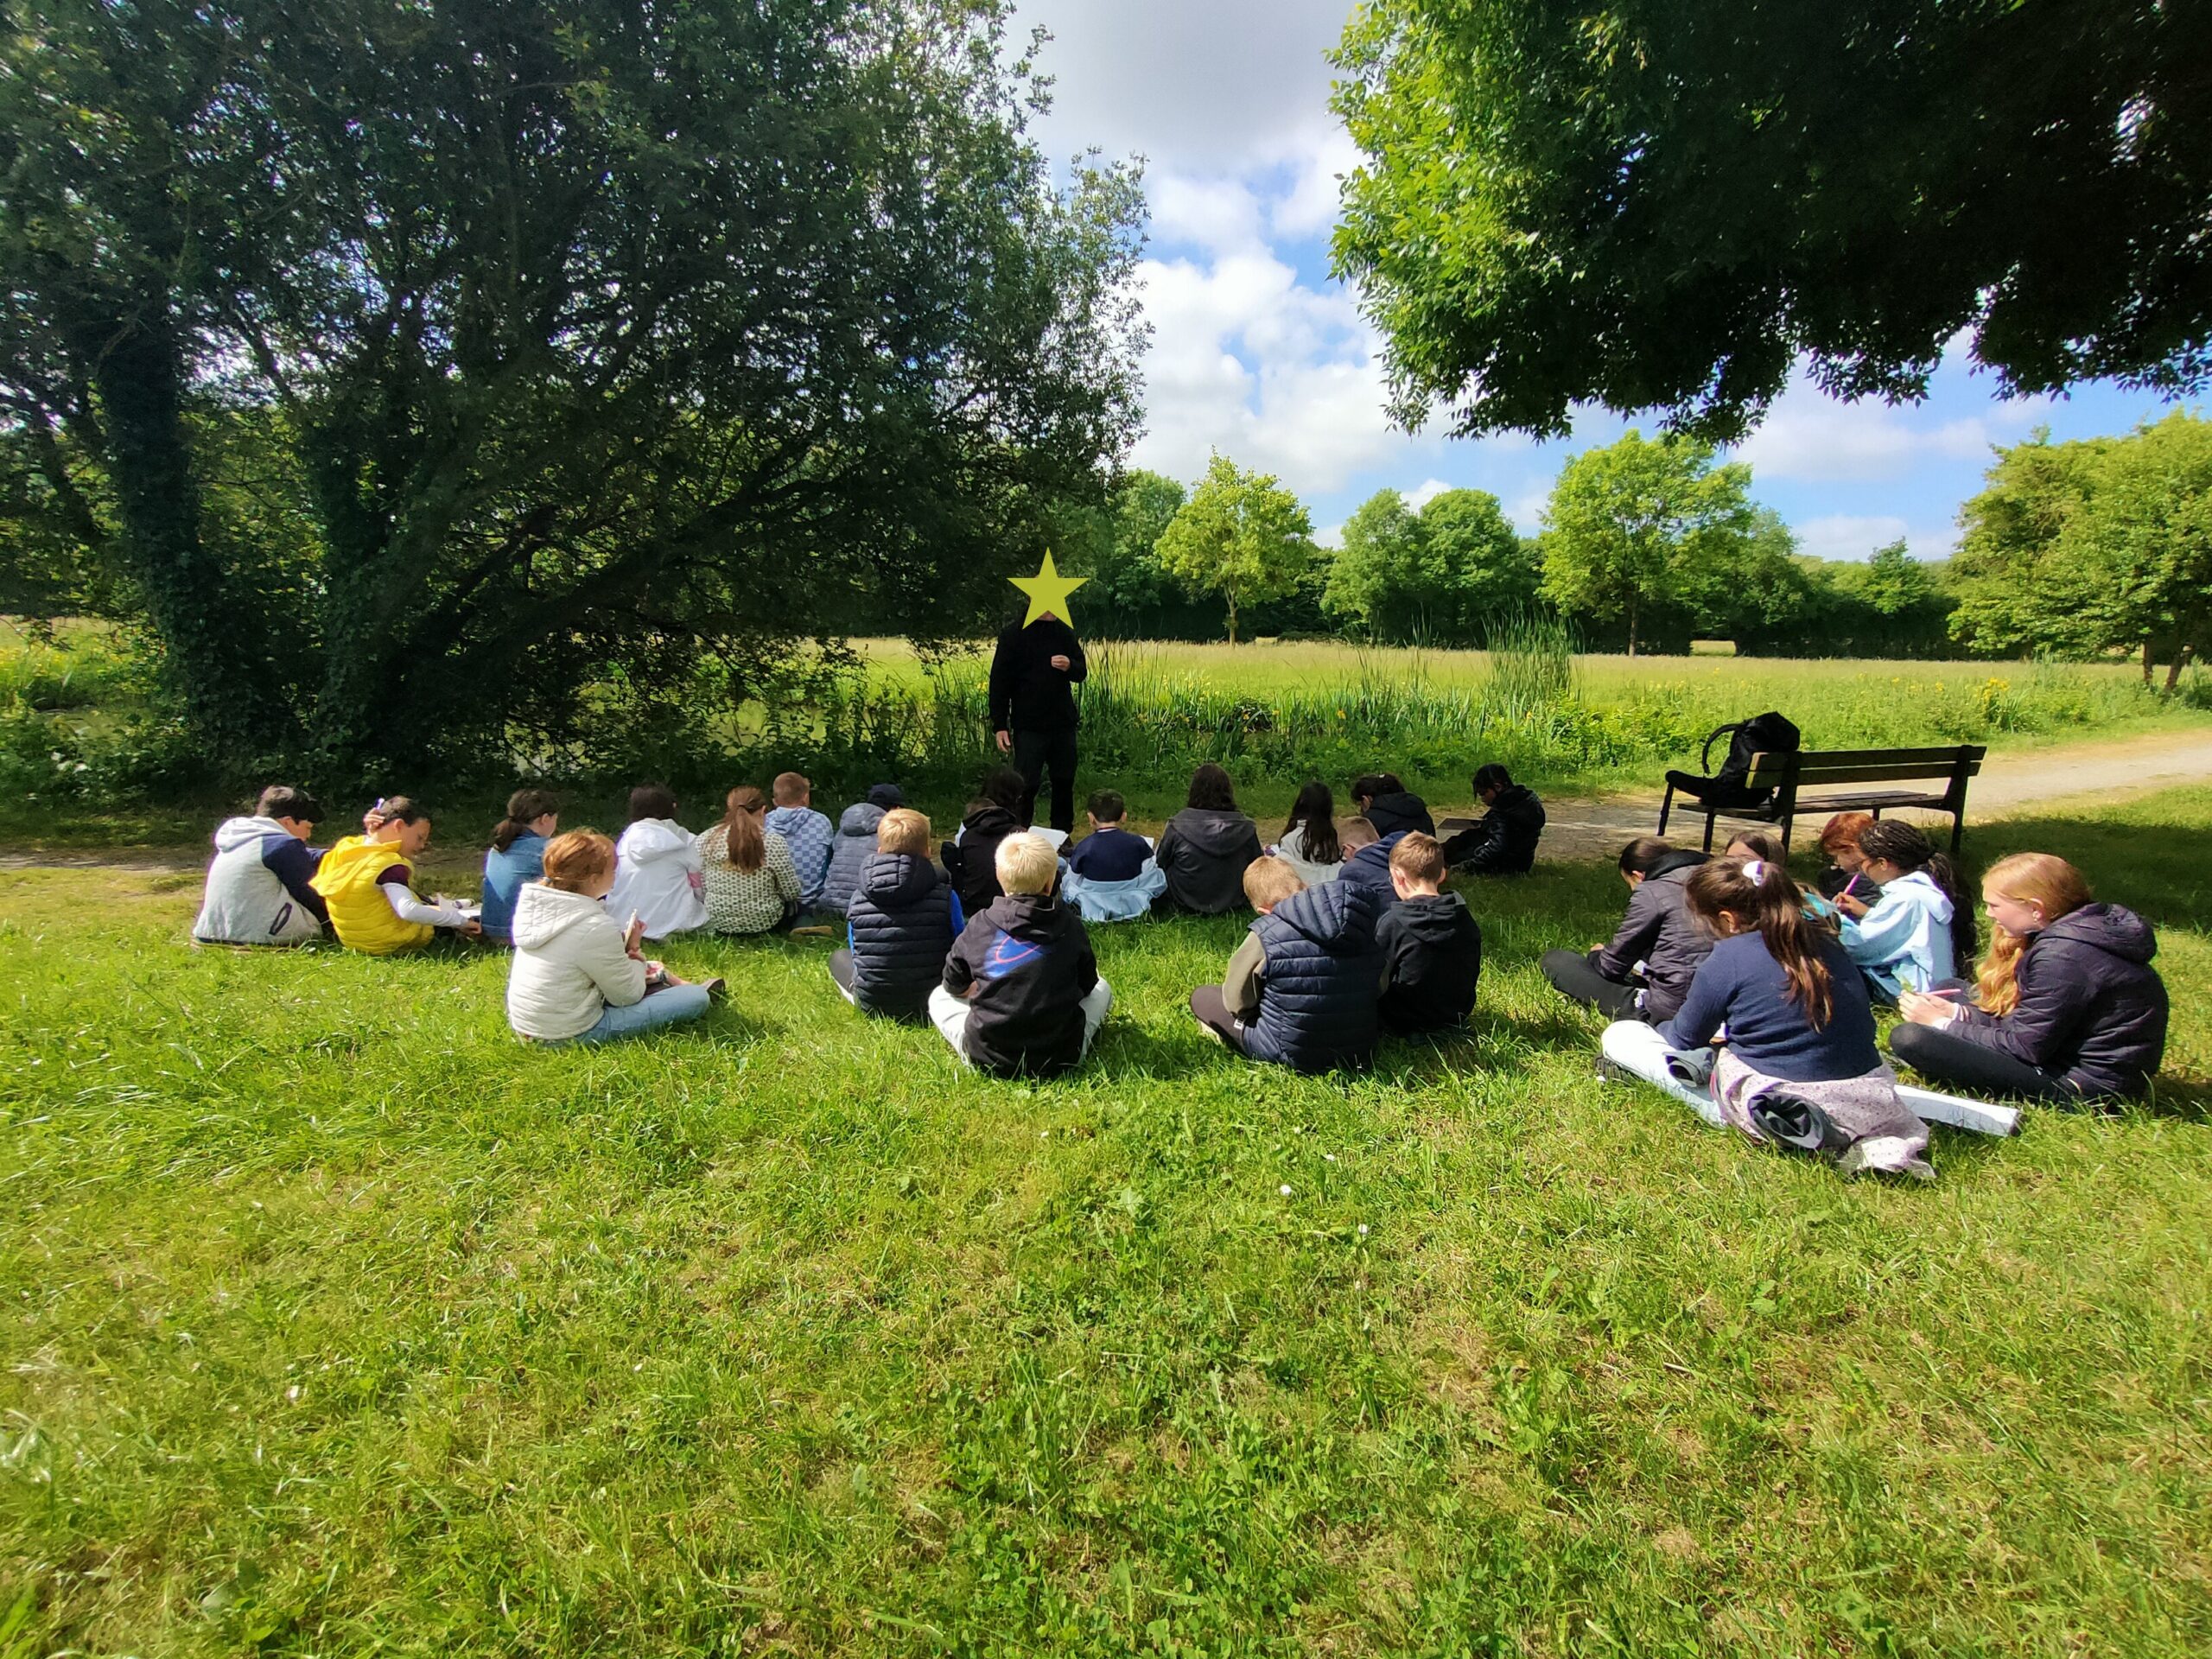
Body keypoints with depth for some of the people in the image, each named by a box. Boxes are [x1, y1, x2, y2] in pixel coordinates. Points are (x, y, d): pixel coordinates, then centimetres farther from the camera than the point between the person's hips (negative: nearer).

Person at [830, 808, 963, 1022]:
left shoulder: (858, 898, -10)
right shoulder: (945, 896, -16)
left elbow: (857, 953, 4)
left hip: (872, 1005, 0)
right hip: (932, 1002, 0)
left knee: (839, 955, 27)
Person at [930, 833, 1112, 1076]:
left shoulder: (979, 925, -5)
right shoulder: (1070, 925, -4)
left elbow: (954, 986, 9)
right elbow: (1087, 985, 10)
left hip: (986, 1056, 0)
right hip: (1060, 1057, 0)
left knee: (939, 995, 25)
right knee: (1102, 989, 25)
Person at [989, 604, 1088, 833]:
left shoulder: (1066, 633, 8)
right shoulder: (1013, 636, -4)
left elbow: (1081, 672, 14)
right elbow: (999, 683, -4)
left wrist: (1070, 666, -12)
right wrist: (999, 726, -9)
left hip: (1063, 722, 4)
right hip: (1029, 726, -4)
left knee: (1064, 782, 10)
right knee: (1027, 784, -2)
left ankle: (1062, 836, 23)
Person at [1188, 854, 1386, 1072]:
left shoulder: (1265, 936, -20)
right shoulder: (1360, 923, -7)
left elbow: (1236, 1000, -8)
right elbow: (1379, 988, 5)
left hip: (1294, 1056, -4)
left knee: (1201, 996, 11)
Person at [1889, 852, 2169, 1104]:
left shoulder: (2063, 956, -24)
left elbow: (2023, 1047, -20)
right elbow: (2026, 1020, 10)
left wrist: (1943, 1024, -10)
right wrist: (1956, 1012, 0)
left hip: (2083, 1085, -10)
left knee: (1909, 1038, -25)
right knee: (1948, 992, 18)